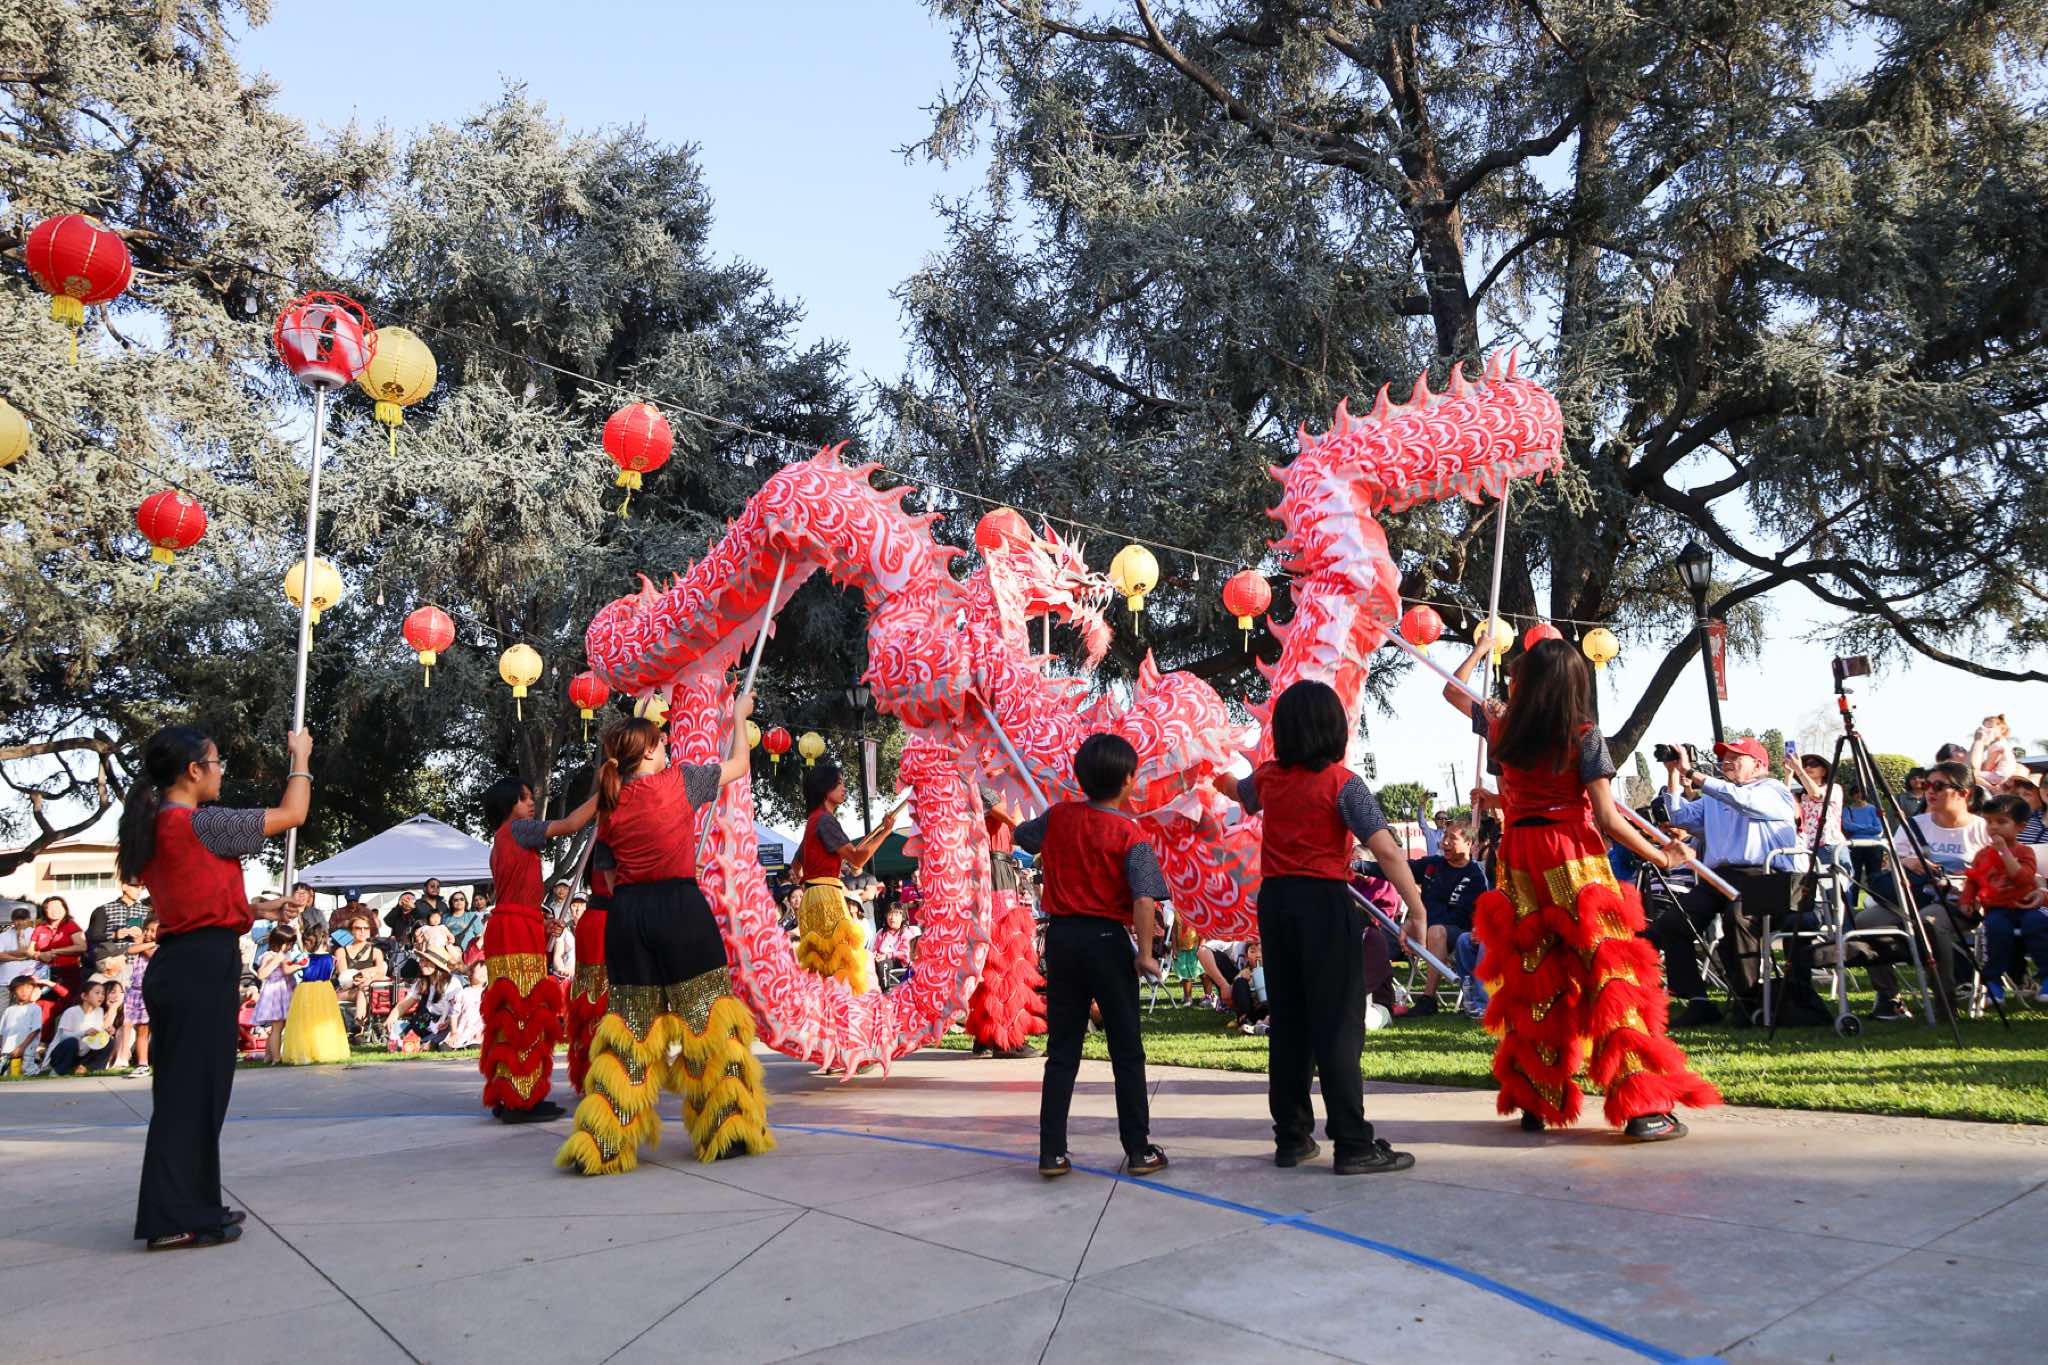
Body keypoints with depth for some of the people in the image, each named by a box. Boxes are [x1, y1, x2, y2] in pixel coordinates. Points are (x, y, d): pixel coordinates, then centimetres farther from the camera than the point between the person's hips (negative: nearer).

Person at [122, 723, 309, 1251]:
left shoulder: (154, 827, 13)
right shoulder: (201, 824, -15)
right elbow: (292, 815, -8)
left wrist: (254, 909, 26)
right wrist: (301, 757, 6)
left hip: (179, 963, 9)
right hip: (204, 965, -9)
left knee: (187, 1088, 15)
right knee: (193, 1089, -4)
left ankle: (190, 1206, 23)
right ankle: (175, 1219, 1)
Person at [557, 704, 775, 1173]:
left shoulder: (611, 803, 9)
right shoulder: (679, 780, -2)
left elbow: (610, 874, 15)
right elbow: (739, 765, 12)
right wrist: (739, 717, 26)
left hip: (627, 913, 4)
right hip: (680, 908, -4)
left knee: (630, 1026, 9)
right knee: (705, 1014, 4)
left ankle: (604, 1143, 8)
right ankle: (728, 1131, 10)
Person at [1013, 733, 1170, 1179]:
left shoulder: (1058, 817, 2)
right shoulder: (1130, 834, -10)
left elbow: (1019, 835, 21)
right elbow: (1144, 899, -20)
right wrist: (1145, 954, -14)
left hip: (1061, 938, 4)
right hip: (1107, 941, -4)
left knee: (1061, 1051, 10)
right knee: (1126, 1052, 7)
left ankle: (1052, 1152, 10)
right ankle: (1139, 1151, 13)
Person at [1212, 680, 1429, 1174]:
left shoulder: (1267, 777, 7)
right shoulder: (1341, 782, -10)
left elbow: (1239, 791, 32)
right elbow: (1387, 851, -18)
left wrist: (1222, 780, 55)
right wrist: (1417, 911, -15)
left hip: (1275, 902, 6)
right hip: (1326, 903, -5)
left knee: (1287, 1023, 12)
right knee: (1337, 1026, -3)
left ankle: (1292, 1136, 20)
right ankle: (1353, 1145, -2)